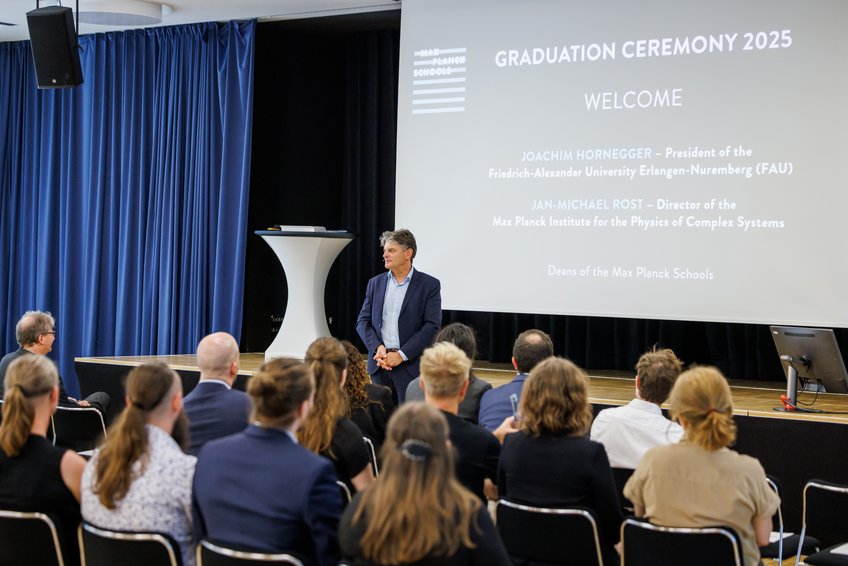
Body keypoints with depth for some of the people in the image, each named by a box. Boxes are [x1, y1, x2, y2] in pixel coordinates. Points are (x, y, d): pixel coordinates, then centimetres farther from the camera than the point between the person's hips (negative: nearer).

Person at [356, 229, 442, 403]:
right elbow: (363, 321, 10)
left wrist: (401, 355, -14)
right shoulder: (375, 283, 12)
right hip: (380, 364, 4)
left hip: (411, 367, -4)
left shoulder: (429, 285, -1)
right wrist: (378, 348, -8)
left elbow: (432, 326, -8)